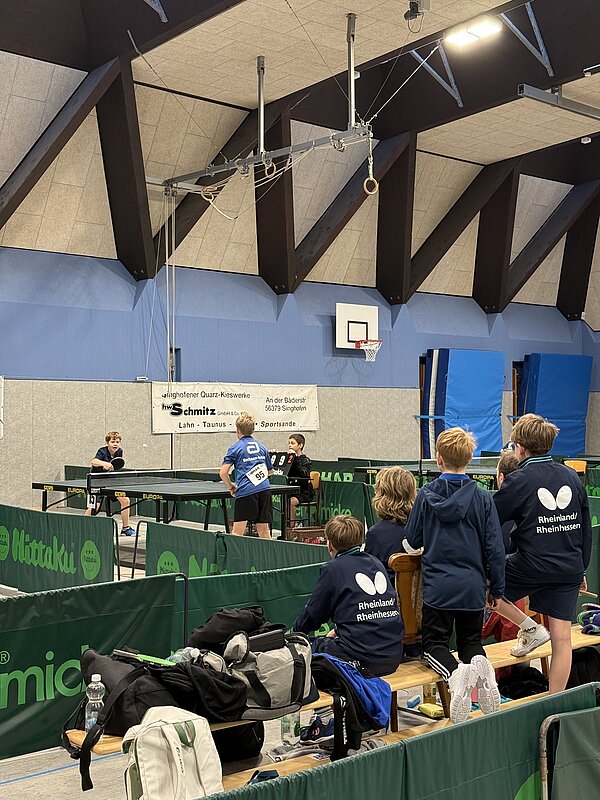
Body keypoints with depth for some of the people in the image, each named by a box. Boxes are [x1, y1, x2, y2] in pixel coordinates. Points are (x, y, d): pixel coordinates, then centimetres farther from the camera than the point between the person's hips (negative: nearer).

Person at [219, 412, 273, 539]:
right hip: (264, 489, 4)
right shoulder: (262, 447, 17)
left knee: (237, 532, -4)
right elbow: (270, 472, 26)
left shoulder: (235, 448, 4)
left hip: (245, 491, -4)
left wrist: (231, 487, 11)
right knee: (263, 530, 8)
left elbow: (223, 472, -3)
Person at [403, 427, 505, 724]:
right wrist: (497, 588, 10)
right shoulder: (482, 497, -4)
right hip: (472, 587, 2)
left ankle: (456, 673, -24)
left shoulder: (426, 495, -5)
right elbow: (494, 548, -1)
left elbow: (412, 541, 4)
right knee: (471, 641, 18)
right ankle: (480, 665, -17)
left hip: (436, 586, -1)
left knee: (435, 644, 9)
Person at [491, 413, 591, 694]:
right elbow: (586, 528, 14)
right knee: (562, 638, 8)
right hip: (570, 570, 6)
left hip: (532, 565, -5)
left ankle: (530, 628, 9)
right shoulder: (572, 476, 8)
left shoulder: (519, 480, -8)